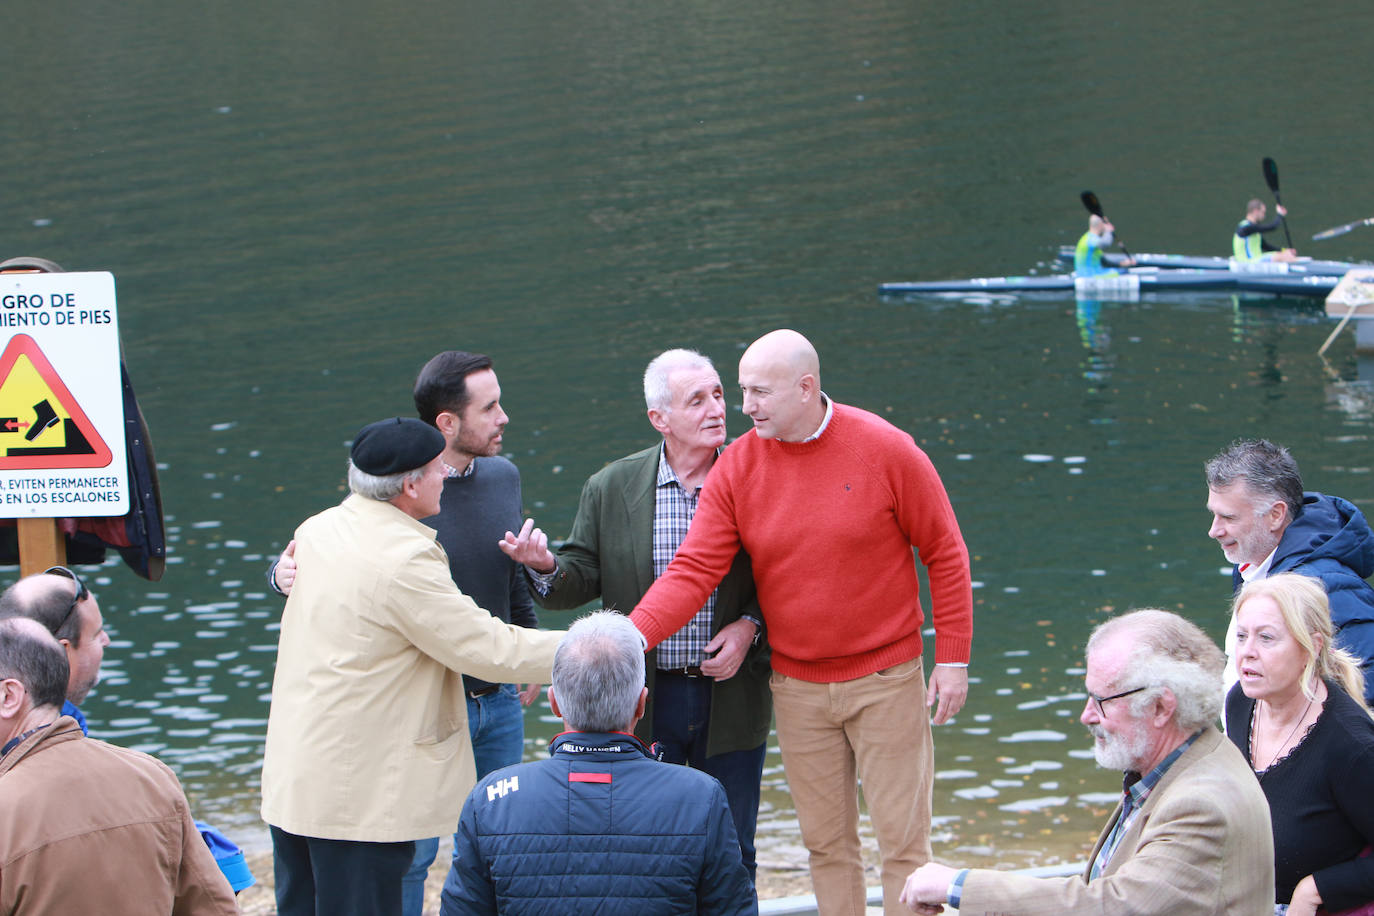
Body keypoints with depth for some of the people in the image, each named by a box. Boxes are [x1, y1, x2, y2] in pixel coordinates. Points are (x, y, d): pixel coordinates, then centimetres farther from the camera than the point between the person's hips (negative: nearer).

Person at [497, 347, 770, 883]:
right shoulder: (611, 489, 1)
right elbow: (583, 579, 2)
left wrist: (749, 627, -12)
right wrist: (545, 567, -19)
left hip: (731, 696, 0)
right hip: (642, 700, 0)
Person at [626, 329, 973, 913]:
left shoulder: (886, 450, -11)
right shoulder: (736, 467, -5)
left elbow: (945, 553, -3)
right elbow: (693, 571, -10)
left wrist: (953, 657, -5)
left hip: (886, 680, -3)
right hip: (797, 686, 3)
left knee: (903, 838, 0)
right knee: (825, 842, 9)